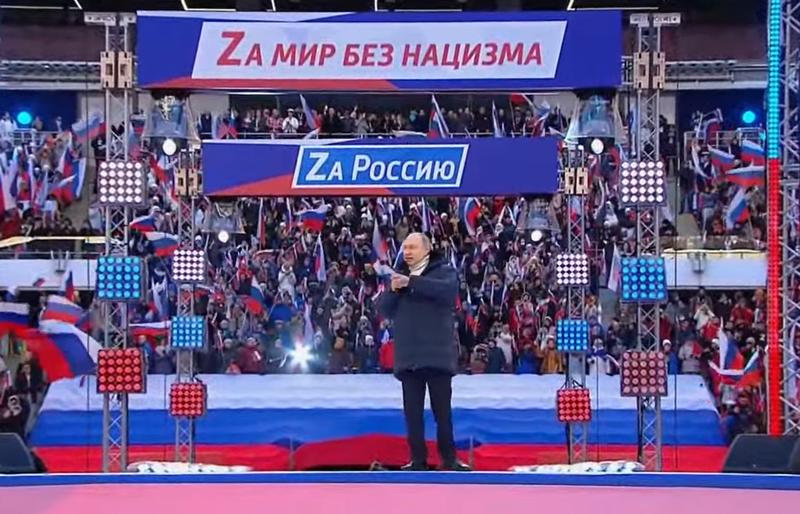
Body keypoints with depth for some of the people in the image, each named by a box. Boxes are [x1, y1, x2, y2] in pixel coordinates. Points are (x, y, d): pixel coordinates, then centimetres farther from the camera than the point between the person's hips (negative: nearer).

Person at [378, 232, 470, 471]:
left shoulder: (444, 271, 4)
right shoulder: (399, 277, 19)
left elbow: (448, 289, -19)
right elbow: (384, 309, 12)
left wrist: (411, 283, -19)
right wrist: (393, 290, -8)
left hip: (437, 355, -4)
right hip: (408, 357, 4)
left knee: (442, 410, 0)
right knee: (412, 412, 4)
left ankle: (449, 460, 6)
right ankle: (418, 461, 8)